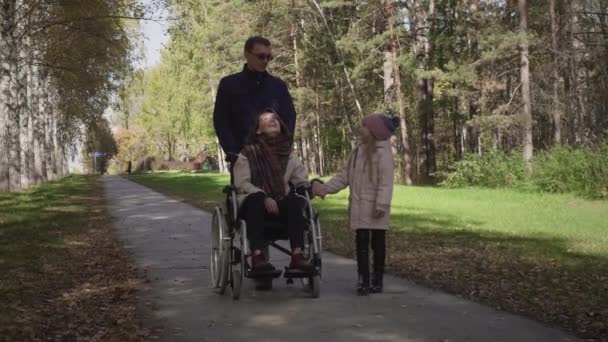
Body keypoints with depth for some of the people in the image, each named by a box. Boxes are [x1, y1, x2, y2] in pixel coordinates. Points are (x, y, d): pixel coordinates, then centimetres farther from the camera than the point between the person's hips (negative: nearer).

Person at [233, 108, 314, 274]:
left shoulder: (288, 153, 10)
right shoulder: (248, 153, -2)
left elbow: (302, 181, 7)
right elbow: (241, 184, -10)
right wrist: (265, 198, -23)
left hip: (279, 204, 3)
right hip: (253, 203, -3)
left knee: (296, 201, -29)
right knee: (256, 198, -38)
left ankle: (297, 255, -37)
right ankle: (257, 256, -44)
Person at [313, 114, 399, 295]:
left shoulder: (383, 152, -10)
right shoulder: (358, 151, 12)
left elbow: (386, 182, -16)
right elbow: (345, 177, 14)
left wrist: (382, 204, -23)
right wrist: (325, 188, 5)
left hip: (375, 207, -6)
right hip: (359, 206, 6)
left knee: (377, 242, 4)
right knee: (361, 242, 3)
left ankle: (377, 280, 13)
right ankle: (363, 280, 6)